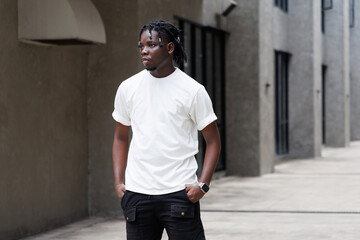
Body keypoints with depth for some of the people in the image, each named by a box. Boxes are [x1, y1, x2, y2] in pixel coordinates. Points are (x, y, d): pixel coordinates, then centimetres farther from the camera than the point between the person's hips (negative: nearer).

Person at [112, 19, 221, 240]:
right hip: (137, 194, 3)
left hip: (179, 193, -3)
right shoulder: (128, 88, 7)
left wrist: (203, 184, -10)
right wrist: (118, 182, 7)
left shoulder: (192, 90, -3)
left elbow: (213, 141, 1)